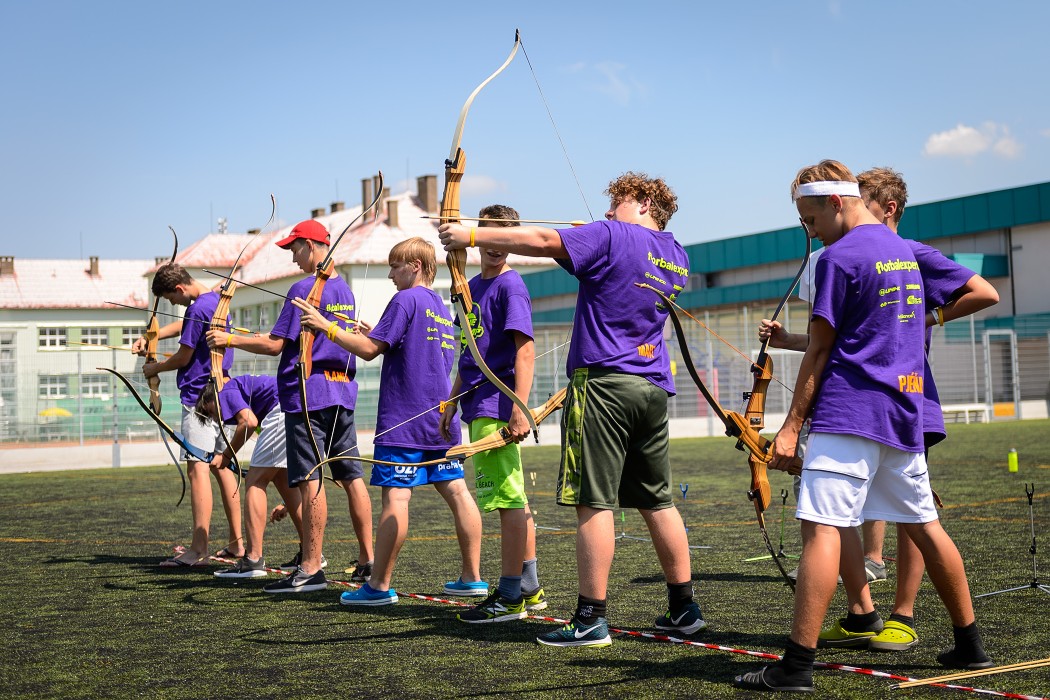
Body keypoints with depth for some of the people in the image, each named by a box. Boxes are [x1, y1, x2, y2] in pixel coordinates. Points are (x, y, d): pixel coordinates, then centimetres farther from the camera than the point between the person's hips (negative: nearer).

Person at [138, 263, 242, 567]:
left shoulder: (198, 308, -16)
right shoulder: (215, 300, 14)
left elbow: (183, 357, -12)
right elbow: (184, 325, 31)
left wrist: (155, 368, 6)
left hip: (198, 397, -10)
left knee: (198, 468, -11)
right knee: (221, 467, 13)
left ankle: (198, 550, -14)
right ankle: (236, 542, 17)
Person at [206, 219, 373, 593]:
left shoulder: (304, 289, -11)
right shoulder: (345, 289, 14)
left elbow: (276, 345, -13)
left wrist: (230, 339, -4)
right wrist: (274, 337, 30)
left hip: (308, 394, -8)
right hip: (343, 393, 8)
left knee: (310, 480, -7)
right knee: (352, 476, 9)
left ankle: (311, 569, -5)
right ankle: (368, 559, 13)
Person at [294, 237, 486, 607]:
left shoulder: (406, 300, -8)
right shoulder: (442, 307, 17)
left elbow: (370, 349, -13)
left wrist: (326, 326, -6)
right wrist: (377, 334, 23)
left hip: (404, 419, -8)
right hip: (440, 419, 8)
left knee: (395, 496, -6)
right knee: (457, 492, 6)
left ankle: (379, 586, -4)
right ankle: (472, 577, 10)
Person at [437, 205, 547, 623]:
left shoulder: (510, 286, -8)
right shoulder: (472, 287, 17)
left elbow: (525, 350, -16)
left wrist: (519, 409, -22)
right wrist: (451, 403, 23)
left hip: (496, 407, -9)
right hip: (478, 407, 9)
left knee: (508, 498, -4)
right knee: (512, 498, 14)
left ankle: (510, 596, 1)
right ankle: (529, 588, 23)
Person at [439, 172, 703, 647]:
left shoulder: (611, 237, -5)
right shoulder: (676, 256, 15)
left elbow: (542, 241, -13)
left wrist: (471, 236, -12)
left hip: (604, 381, -7)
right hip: (653, 388, 8)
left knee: (593, 501, -6)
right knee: (658, 501, 13)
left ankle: (591, 618, -6)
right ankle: (683, 608, 18)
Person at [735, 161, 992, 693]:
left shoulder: (839, 257, -8)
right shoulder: (905, 252, 17)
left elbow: (820, 352, -8)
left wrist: (791, 427, -5)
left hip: (850, 412, -8)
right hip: (904, 411, 8)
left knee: (821, 529, -12)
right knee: (925, 526, 15)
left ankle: (797, 666, -17)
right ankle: (970, 645, 23)